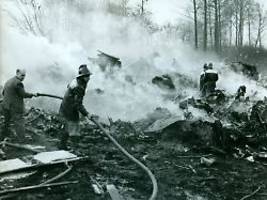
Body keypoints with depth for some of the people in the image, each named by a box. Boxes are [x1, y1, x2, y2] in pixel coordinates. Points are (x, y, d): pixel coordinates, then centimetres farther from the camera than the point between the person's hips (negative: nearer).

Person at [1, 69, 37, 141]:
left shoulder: (8, 81, 13)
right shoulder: (18, 83, -15)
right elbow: (23, 94, -13)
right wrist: (32, 94, 0)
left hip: (5, 106, 9)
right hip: (15, 108, -9)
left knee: (7, 124, 21)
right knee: (19, 123, -4)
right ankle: (21, 140, -5)